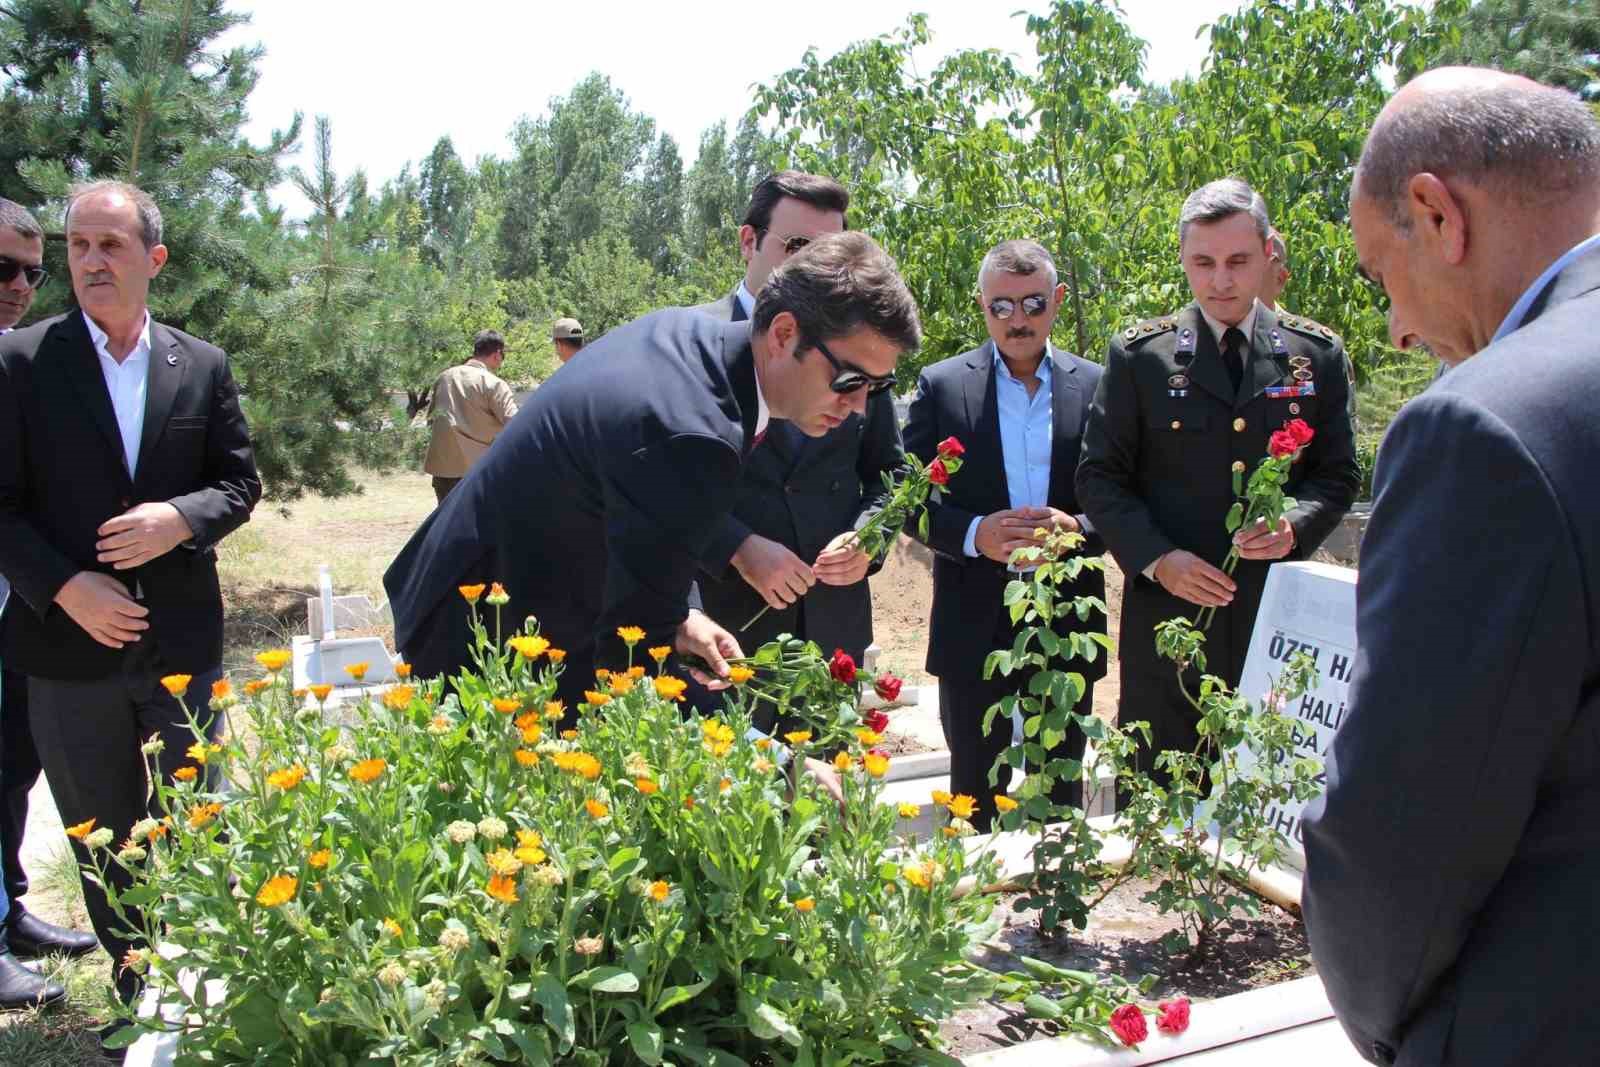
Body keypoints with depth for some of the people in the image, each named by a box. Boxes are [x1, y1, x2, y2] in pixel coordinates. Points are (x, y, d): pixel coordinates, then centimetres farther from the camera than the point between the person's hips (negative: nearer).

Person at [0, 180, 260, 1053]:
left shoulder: (202, 366, 2)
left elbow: (240, 481, 4)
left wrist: (180, 518, -15)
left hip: (184, 641, 1)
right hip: (73, 644, -1)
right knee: (104, 840, 14)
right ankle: (136, 997, 32)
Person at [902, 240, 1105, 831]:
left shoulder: (1096, 386, 2)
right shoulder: (941, 385, -1)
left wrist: (1079, 530, -18)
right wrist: (973, 534, -19)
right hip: (974, 626, -1)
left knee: (1061, 793, 16)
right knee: (976, 793, 14)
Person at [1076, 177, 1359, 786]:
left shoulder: (1317, 355, 6)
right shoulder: (1138, 355, 0)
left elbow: (1337, 474, 9)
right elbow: (1099, 476, 0)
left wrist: (1295, 526, -13)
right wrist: (1155, 557, -14)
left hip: (1278, 616, 2)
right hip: (1166, 608, -1)